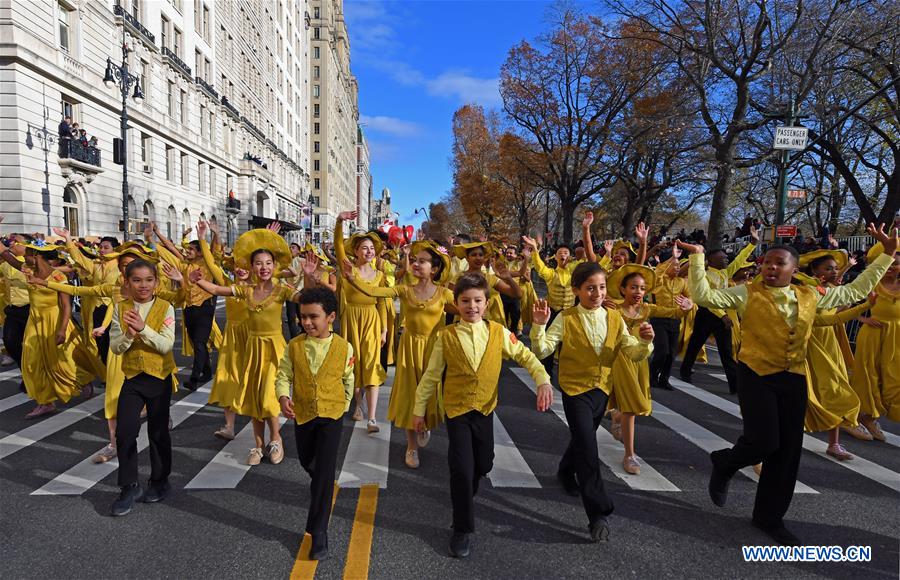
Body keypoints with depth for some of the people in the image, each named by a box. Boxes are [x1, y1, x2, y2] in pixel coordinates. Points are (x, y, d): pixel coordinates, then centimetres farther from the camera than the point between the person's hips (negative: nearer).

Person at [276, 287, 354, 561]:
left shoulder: (344, 348, -11)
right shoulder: (294, 346, -8)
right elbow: (283, 375, -4)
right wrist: (283, 397, -23)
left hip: (331, 414, -3)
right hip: (302, 414, 3)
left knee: (325, 471, -8)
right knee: (307, 462, 23)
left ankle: (319, 531, 2)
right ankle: (320, 488, 58)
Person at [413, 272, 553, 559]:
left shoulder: (498, 332, -6)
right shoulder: (446, 336, -10)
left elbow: (525, 356, 2)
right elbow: (431, 375, -3)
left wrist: (543, 381, -12)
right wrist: (419, 409, 2)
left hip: (485, 408, 3)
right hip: (457, 409, -3)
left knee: (484, 464, 17)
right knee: (462, 468, -5)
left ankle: (463, 497, 49)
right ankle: (462, 530, 13)